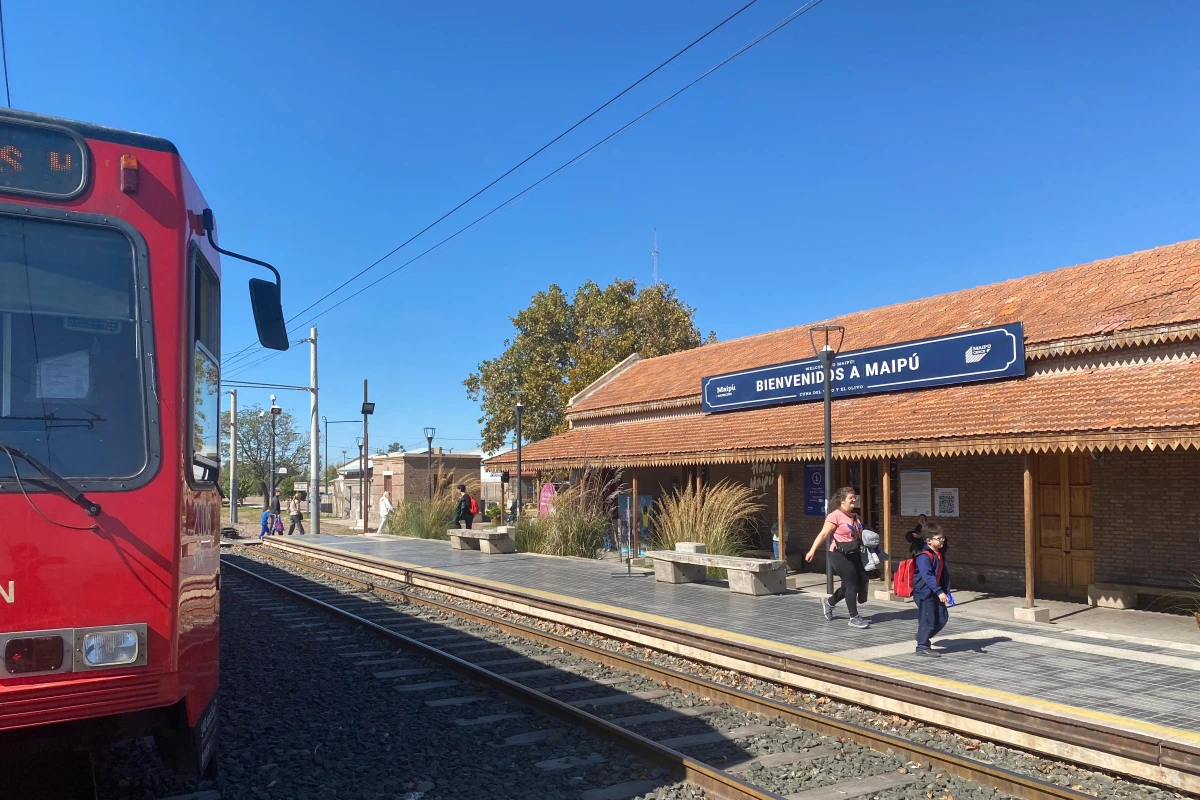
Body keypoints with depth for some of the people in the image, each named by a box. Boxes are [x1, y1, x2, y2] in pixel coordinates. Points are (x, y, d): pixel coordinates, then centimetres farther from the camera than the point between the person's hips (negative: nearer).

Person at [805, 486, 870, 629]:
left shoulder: (855, 517, 13)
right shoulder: (835, 516, -13)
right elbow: (823, 534, -17)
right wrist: (812, 550, -22)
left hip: (853, 555, 9)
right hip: (839, 555, -8)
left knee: (853, 584, 14)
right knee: (851, 584, -6)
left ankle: (829, 602, 36)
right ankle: (854, 618, 4)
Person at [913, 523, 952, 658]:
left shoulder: (940, 554, 9)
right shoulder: (924, 557, -21)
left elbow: (945, 574, 14)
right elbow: (927, 576, -29)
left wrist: (947, 591, 9)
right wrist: (939, 592, -34)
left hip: (935, 593, 9)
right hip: (924, 592, -9)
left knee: (943, 618, 12)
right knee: (928, 620, -3)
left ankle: (922, 638, 28)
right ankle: (922, 647, 11)